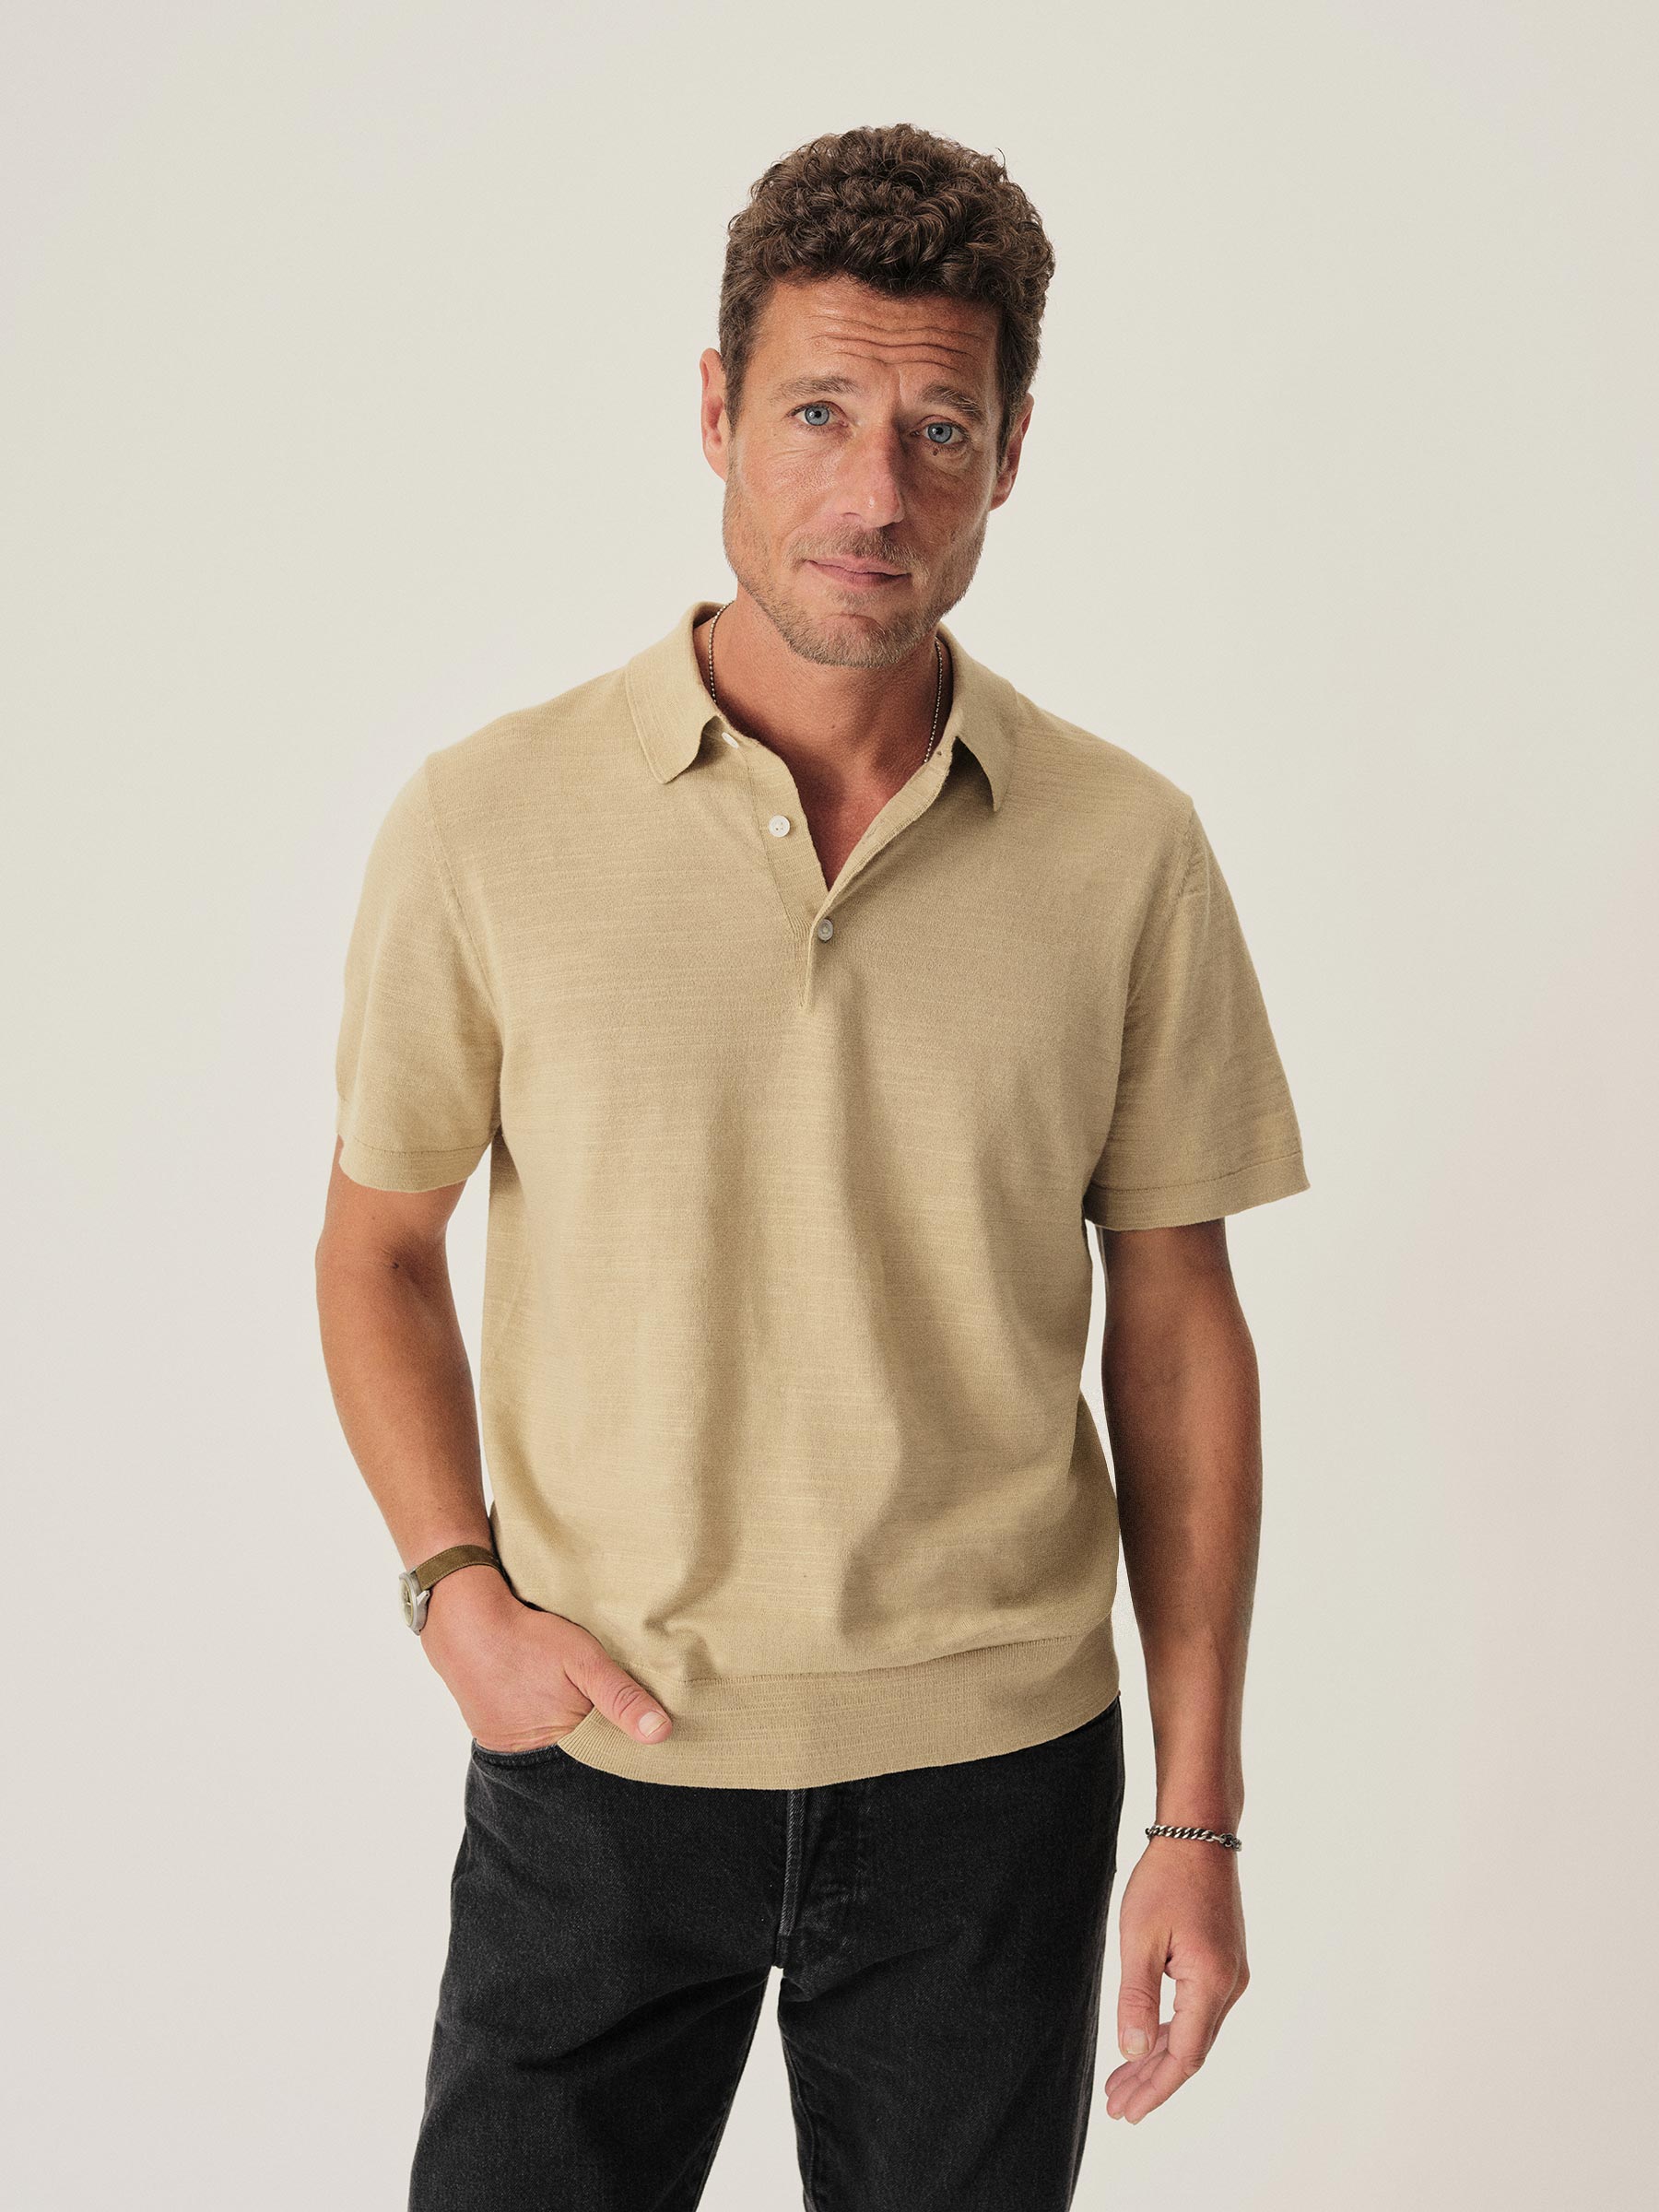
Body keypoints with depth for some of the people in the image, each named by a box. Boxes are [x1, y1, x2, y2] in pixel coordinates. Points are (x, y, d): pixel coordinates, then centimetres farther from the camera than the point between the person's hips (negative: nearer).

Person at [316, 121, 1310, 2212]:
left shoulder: (1127, 848, -5)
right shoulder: (488, 818, -7)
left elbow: (1173, 1327, 0)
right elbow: (377, 1241, 6)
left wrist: (1199, 1817, 0)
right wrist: (457, 1586, -9)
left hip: (993, 1771, 1)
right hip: (595, 1760, 0)